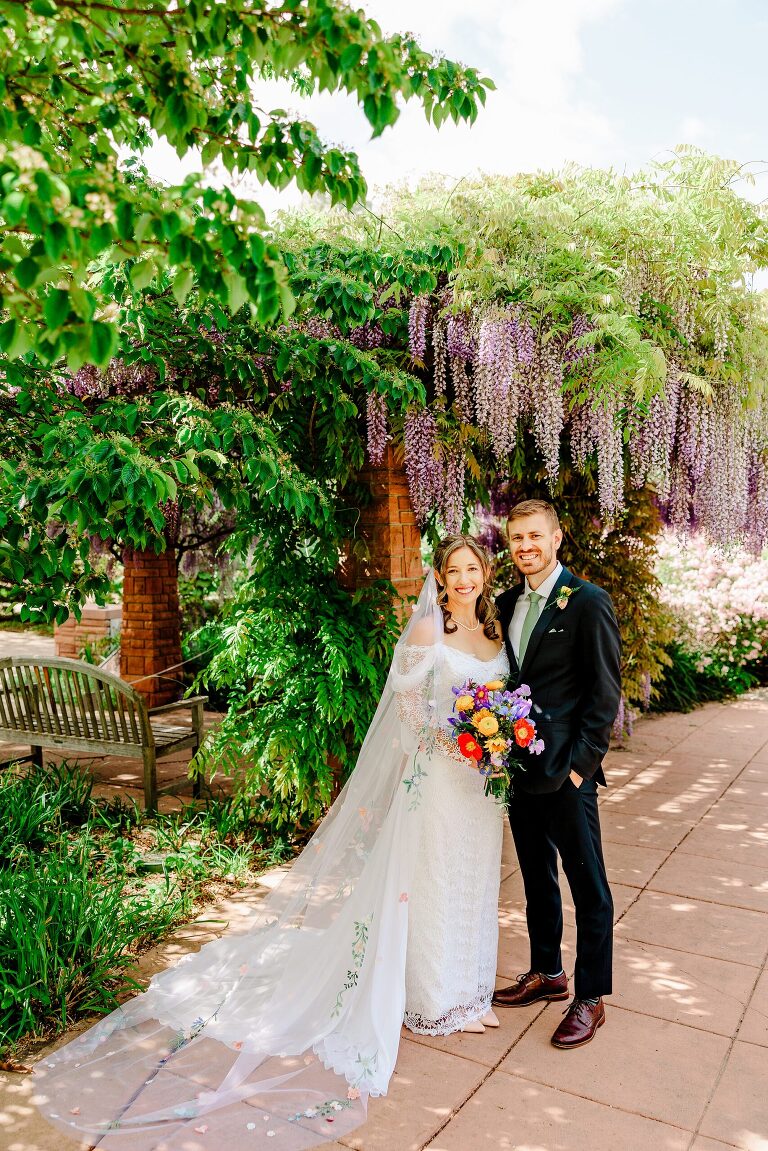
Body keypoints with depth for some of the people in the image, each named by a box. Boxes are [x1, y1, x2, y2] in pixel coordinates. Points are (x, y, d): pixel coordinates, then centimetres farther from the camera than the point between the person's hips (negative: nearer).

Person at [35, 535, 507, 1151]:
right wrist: (455, 744, -19)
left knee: (472, 882, 17)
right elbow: (407, 703, -12)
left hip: (484, 780, 6)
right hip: (436, 776, -6)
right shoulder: (425, 630, -11)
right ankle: (438, 999, 21)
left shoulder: (495, 632, 8)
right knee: (432, 881, 4)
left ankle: (464, 983, 35)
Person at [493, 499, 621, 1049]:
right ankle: (547, 973, 37)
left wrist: (580, 763, -15)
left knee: (588, 884, 8)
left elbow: (605, 692, -12)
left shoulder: (588, 601, -11)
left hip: (565, 771, -6)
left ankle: (591, 998, 24)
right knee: (537, 876, 20)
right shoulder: (506, 604, 9)